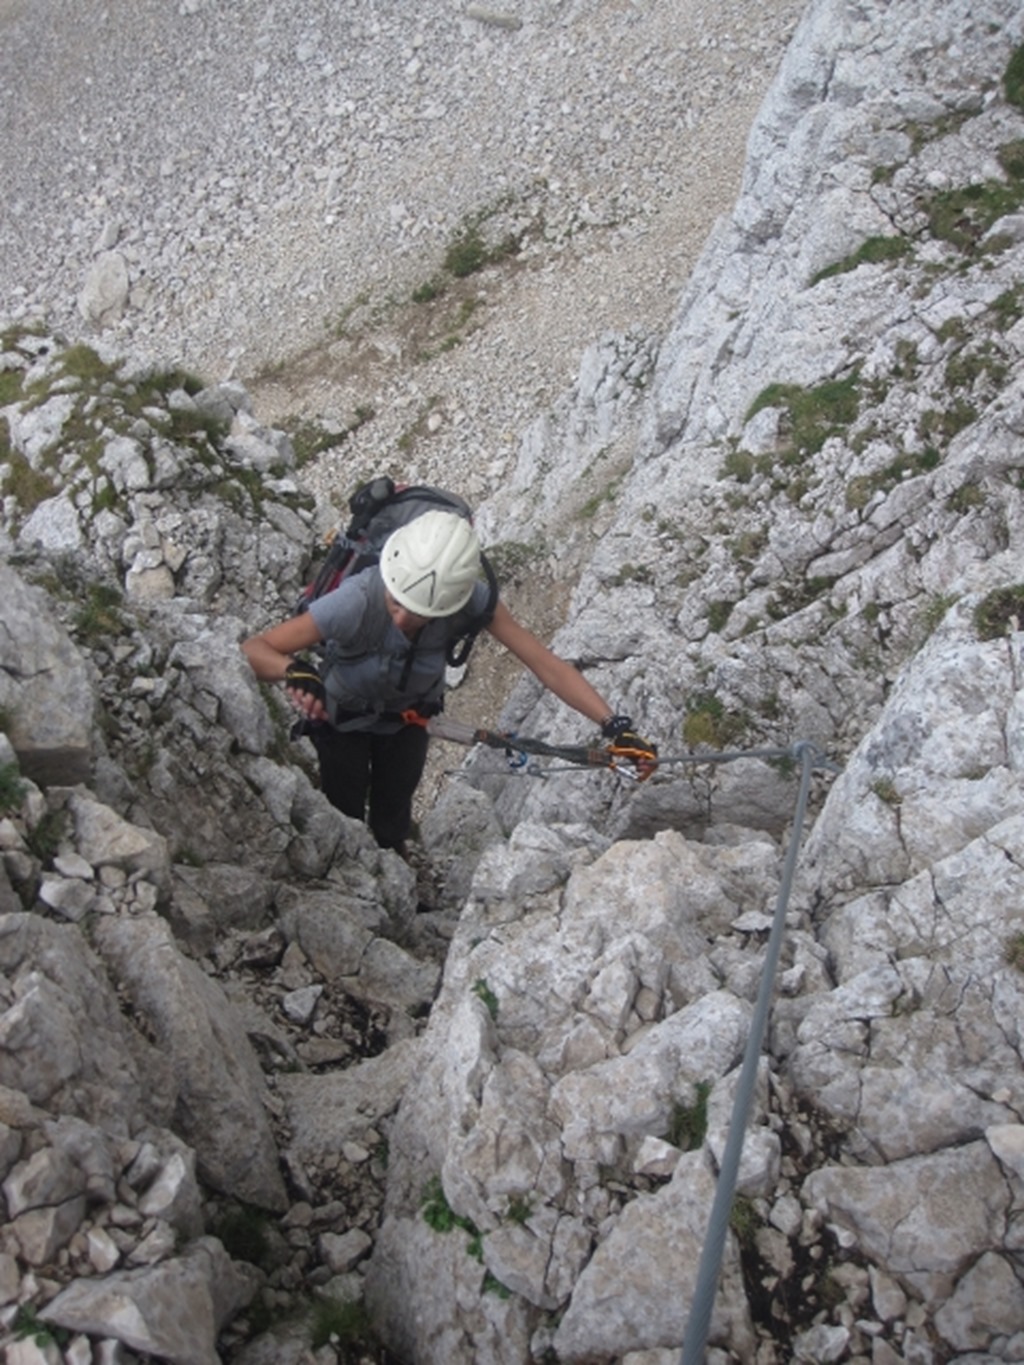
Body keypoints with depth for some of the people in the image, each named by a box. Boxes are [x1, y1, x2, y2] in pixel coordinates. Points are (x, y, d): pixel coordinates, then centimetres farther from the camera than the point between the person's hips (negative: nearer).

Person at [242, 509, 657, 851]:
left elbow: (545, 662, -33)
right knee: (344, 816, 15)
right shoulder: (357, 601, -44)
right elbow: (252, 649, -41)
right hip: (342, 715, -2)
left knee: (393, 815, 22)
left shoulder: (471, 600, -36)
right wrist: (294, 671, -63)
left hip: (411, 712, 2)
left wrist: (614, 725, -40)